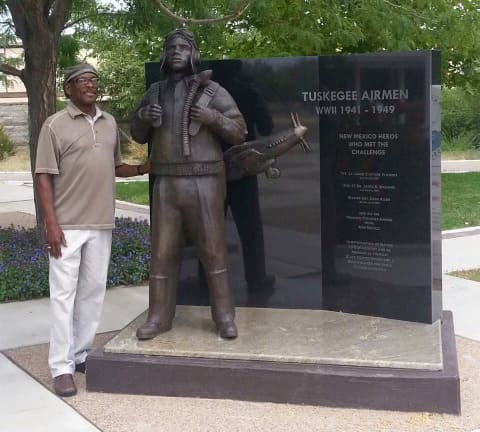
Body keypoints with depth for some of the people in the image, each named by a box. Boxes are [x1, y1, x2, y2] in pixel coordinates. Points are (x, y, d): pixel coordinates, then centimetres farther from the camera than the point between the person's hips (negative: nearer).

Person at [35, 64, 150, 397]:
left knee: (93, 291, 11)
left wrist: (141, 169, 1)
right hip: (67, 226, -5)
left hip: (101, 224, 6)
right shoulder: (55, 126, -5)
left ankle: (82, 354, 23)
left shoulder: (110, 123, 11)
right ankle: (62, 367, 3)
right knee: (64, 293, -2)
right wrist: (51, 224, -15)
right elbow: (45, 178, -8)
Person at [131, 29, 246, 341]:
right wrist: (143, 117, -6)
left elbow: (239, 133, -3)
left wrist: (212, 118, -21)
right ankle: (160, 318, 13)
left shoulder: (213, 91, -1)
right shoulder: (155, 92, 11)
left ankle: (224, 317, 9)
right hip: (167, 184, 4)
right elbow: (139, 135, 17)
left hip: (204, 183, -3)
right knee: (163, 251, 4)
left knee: (213, 249, -1)